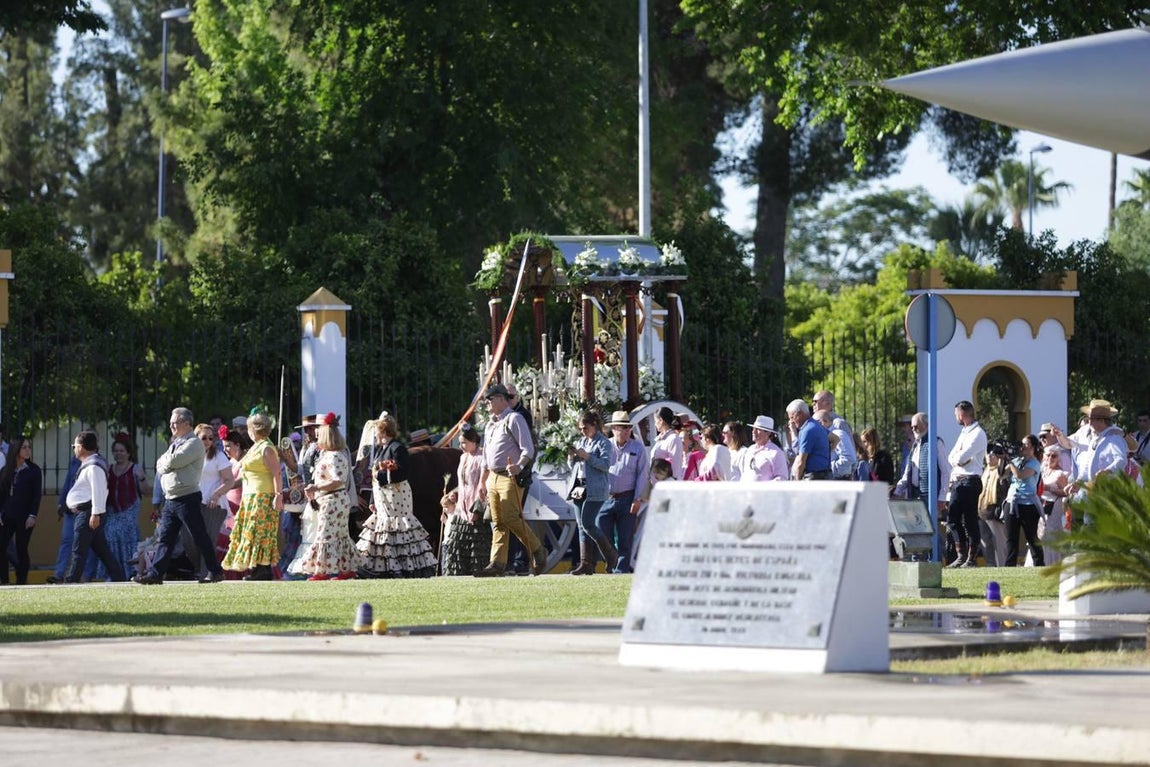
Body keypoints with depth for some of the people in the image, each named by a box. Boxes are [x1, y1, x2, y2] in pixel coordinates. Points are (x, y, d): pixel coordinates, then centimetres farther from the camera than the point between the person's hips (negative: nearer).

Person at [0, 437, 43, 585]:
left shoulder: (34, 471, 1)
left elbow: (37, 495, -3)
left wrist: (33, 515, -11)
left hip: (24, 517, -3)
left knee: (21, 549, -2)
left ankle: (21, 582, 4)